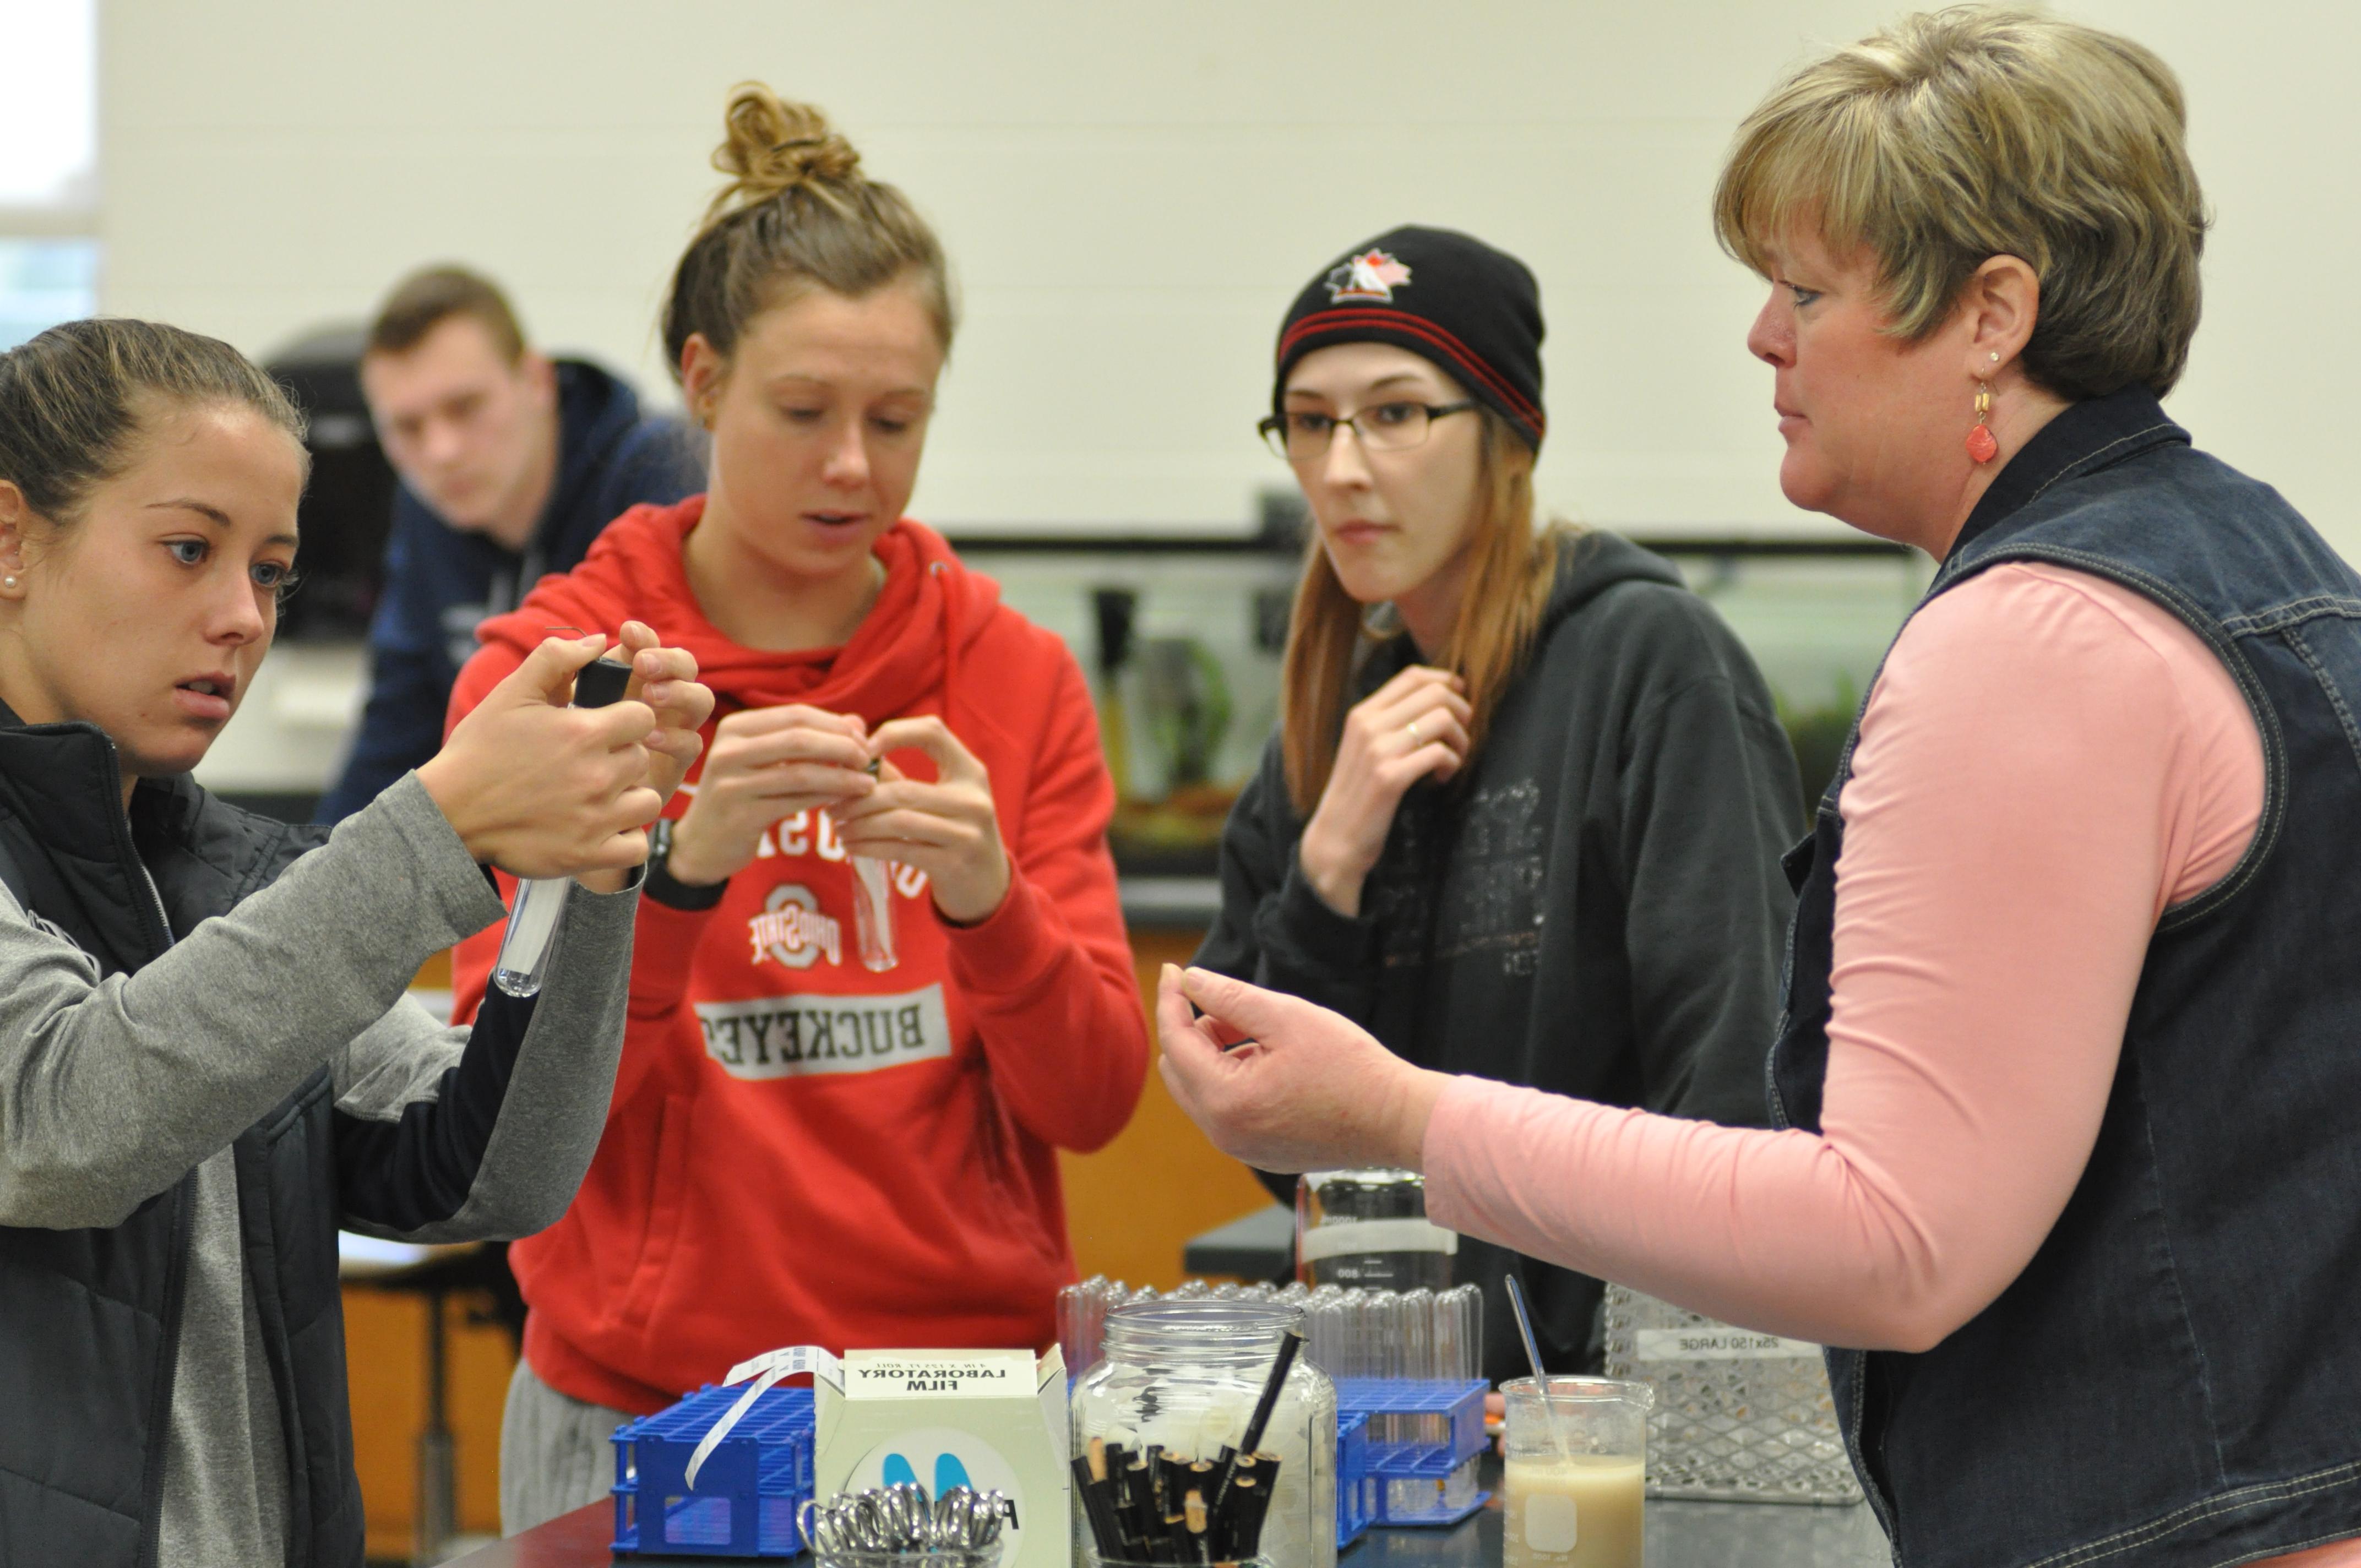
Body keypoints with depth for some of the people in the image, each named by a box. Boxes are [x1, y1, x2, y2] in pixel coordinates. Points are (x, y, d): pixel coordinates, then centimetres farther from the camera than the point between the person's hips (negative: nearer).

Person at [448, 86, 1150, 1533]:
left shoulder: (1020, 679, 3)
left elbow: (1095, 1101, -3)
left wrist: (989, 901, -20)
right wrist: (681, 866, -25)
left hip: (974, 1391, 2)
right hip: (645, 1409, -2)